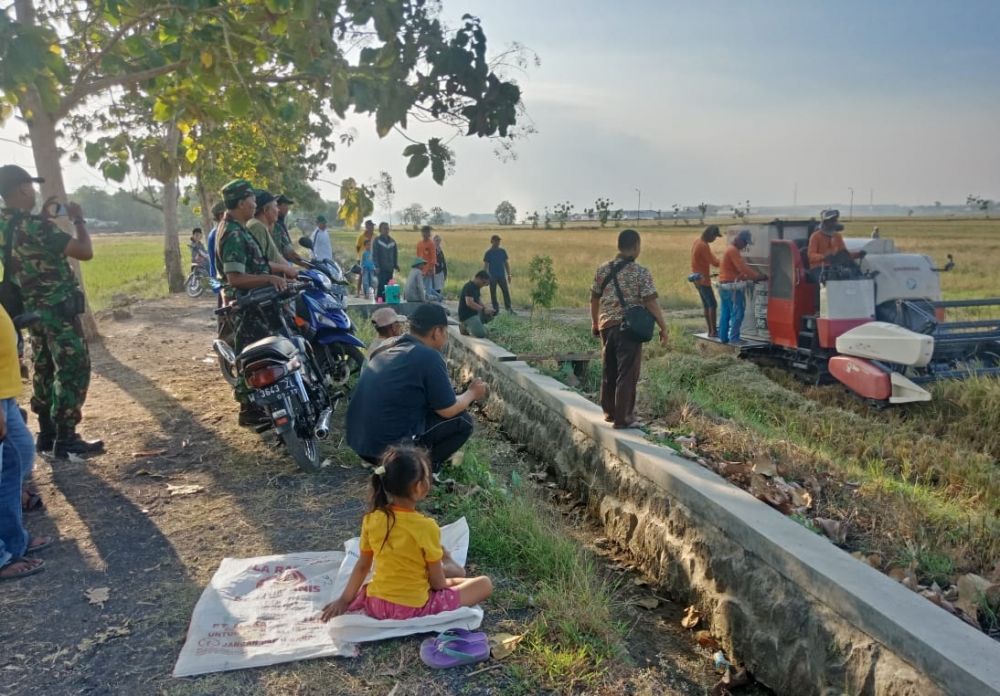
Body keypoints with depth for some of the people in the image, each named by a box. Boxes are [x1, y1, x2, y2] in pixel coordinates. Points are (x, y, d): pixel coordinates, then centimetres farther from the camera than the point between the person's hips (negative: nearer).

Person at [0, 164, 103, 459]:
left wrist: (44, 218, 19)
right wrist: (78, 220, -7)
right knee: (73, 371, -3)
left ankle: (46, 434, 22)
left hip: (33, 310, 9)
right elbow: (85, 252, -22)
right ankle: (66, 438, 0)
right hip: (59, 310, -9)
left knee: (45, 371, 15)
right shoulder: (33, 225, -20)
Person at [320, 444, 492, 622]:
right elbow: (437, 582, -11)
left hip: (375, 605, 6)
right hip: (413, 609, -5)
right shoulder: (427, 527, -21)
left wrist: (344, 600, 15)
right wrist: (449, 582, 10)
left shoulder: (371, 520, -7)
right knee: (485, 584, 0)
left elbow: (362, 566, 3)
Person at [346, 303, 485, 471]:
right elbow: (448, 410, -5)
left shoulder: (388, 350, 11)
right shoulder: (429, 357, -13)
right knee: (462, 420, 6)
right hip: (389, 446, -8)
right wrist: (471, 394, 14)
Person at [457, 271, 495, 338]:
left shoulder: (477, 287, 11)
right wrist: (483, 309, -30)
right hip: (467, 315, -10)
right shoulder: (469, 287, -19)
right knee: (481, 334, -23)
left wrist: (487, 308, -5)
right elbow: (469, 303, -30)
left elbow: (478, 301, 13)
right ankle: (465, 327, 3)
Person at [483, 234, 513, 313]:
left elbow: (506, 263, 10)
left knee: (506, 291, -2)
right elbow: (485, 265, -2)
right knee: (493, 293, 4)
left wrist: (509, 274, 8)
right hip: (492, 277, -2)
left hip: (502, 276, 2)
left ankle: (508, 307, 9)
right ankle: (495, 308, 13)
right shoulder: (488, 253, -4)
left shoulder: (502, 251, 4)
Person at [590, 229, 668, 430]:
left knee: (608, 371, 17)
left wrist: (595, 323, 24)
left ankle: (609, 411, 29)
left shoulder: (603, 269, 5)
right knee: (627, 374, 2)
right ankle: (622, 418, 6)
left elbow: (594, 299, 11)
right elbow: (651, 303, -13)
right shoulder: (641, 273, -10)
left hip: (607, 326, 5)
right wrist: (663, 328, -5)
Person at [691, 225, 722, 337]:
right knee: (712, 304, -7)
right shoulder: (703, 245, -21)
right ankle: (713, 331, -7)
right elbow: (713, 262, -21)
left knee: (706, 304, 12)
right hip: (703, 279, -10)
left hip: (699, 278, 10)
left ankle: (710, 330, 15)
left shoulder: (698, 241, 10)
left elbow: (710, 258, 14)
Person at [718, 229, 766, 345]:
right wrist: (757, 276, -17)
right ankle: (734, 338, -8)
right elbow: (743, 267, -21)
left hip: (725, 286, 10)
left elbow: (738, 269, 20)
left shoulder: (730, 249, 19)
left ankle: (723, 337, 13)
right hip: (733, 286, -10)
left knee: (725, 313, 11)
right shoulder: (733, 251, -14)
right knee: (737, 313, -8)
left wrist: (751, 277, 11)